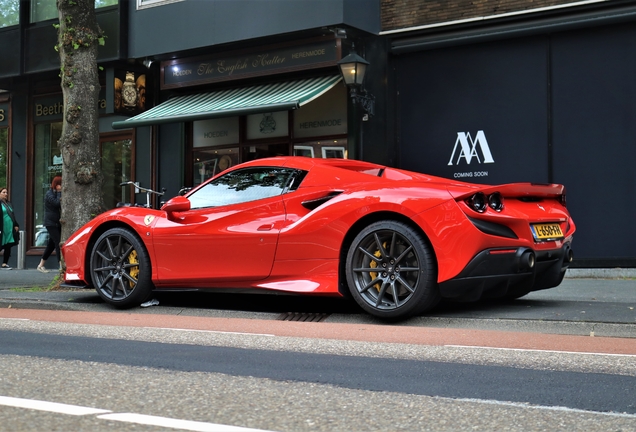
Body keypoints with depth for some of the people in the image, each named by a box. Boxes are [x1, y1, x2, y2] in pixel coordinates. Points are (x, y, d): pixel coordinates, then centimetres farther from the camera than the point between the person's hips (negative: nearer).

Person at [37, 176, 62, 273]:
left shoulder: (58, 193, 16)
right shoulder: (49, 193, -8)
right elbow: (57, 203, -24)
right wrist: (59, 192, -14)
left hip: (57, 223, 8)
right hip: (51, 222, -8)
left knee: (51, 244, 10)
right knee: (58, 243, -14)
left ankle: (41, 265, 18)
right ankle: (61, 265, -16)